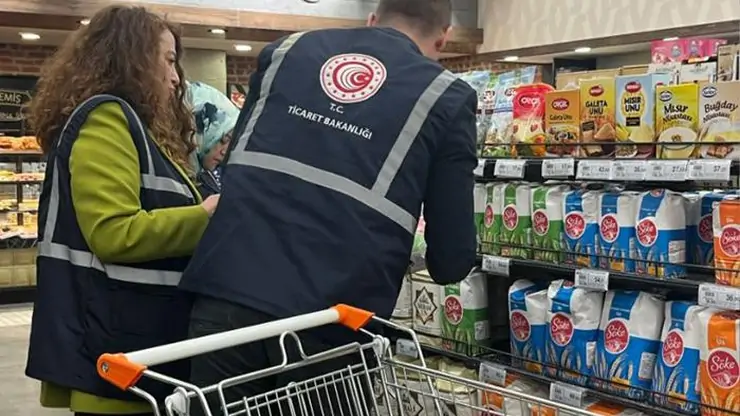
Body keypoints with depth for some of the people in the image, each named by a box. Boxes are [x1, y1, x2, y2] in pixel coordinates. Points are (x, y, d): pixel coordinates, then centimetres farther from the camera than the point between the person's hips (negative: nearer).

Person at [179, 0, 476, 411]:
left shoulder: (287, 50, 15)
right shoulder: (447, 96, 5)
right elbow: (452, 262, 3)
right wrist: (443, 260, 26)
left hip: (224, 299, 3)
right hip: (330, 326, -3)